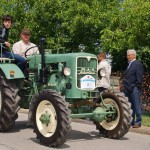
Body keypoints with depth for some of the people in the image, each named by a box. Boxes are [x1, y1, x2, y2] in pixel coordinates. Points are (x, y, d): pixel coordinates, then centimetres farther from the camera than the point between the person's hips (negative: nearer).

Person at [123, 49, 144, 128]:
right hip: (128, 89, 8)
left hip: (134, 89, -8)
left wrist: (136, 86, -14)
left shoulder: (138, 64, -4)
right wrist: (125, 85, 11)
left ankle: (138, 122, 1)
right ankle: (131, 121, 16)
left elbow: (139, 77, -10)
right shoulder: (129, 65, 21)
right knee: (130, 106, 10)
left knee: (136, 106, -4)